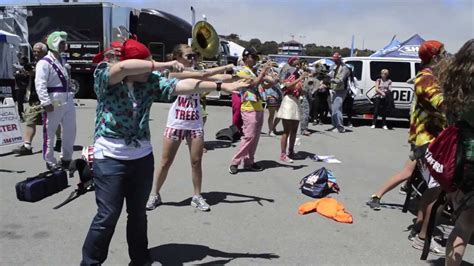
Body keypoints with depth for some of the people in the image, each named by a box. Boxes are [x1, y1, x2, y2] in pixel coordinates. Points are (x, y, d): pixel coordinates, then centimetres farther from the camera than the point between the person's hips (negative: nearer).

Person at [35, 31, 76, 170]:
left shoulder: (62, 61, 16)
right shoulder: (44, 63, -10)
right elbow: (40, 85, -17)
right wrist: (46, 103, -22)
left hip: (68, 102, 8)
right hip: (54, 104, -8)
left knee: (70, 131, 13)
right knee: (49, 134, 3)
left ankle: (66, 159, 28)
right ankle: (50, 162, 15)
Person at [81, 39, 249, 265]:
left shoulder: (151, 81, 1)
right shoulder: (103, 76, -9)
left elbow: (183, 85, -4)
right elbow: (122, 68, -30)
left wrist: (222, 86, -9)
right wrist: (164, 65, -25)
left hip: (142, 157, 5)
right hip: (110, 158, -4)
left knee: (138, 213, 16)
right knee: (107, 216, -1)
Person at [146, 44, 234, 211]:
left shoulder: (196, 72, 7)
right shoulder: (174, 72, -9)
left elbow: (219, 78, -5)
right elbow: (202, 75, -20)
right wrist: (227, 67, -17)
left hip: (195, 124, 4)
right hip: (176, 124, -4)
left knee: (196, 162, 6)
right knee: (165, 162, 6)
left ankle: (197, 196, 19)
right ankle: (155, 195, 23)